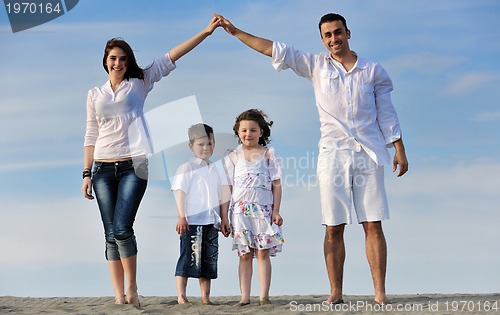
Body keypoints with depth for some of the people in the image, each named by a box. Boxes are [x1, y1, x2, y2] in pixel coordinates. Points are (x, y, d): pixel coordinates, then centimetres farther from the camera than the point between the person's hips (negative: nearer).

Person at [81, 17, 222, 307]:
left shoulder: (139, 84, 9)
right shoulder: (95, 95, 14)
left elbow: (172, 57, 2)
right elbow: (91, 137, 13)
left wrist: (207, 31, -2)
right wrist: (87, 174, 6)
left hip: (133, 166, -3)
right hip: (103, 168, 3)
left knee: (122, 229, -14)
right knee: (111, 234, 0)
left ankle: (132, 289, 2)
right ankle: (119, 296, 3)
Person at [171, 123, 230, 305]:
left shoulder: (215, 170, 16)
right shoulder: (187, 168, -2)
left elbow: (221, 197, 20)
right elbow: (180, 193, -8)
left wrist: (224, 219, 15)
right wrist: (181, 217, -15)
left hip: (211, 222, 6)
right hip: (192, 222, -6)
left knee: (209, 260, 8)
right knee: (189, 258, -7)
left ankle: (205, 297, 14)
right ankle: (181, 297, -2)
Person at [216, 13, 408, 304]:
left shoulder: (373, 71, 8)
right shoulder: (316, 66, 10)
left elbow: (387, 115, 9)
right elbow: (275, 50, 8)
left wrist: (400, 151, 2)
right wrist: (235, 32, 4)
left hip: (369, 155, -1)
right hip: (333, 155, 1)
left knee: (373, 225, -4)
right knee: (334, 228, -1)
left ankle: (380, 292, -4)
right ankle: (336, 292, 3)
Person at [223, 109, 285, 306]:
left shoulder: (268, 154, 6)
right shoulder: (233, 157, 10)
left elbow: (276, 185, 5)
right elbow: (228, 188, 11)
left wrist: (276, 211, -2)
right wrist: (224, 216, 6)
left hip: (263, 210, -1)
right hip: (240, 210, 1)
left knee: (263, 253, -3)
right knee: (244, 255, 2)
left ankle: (264, 296, -1)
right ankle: (245, 297, 2)